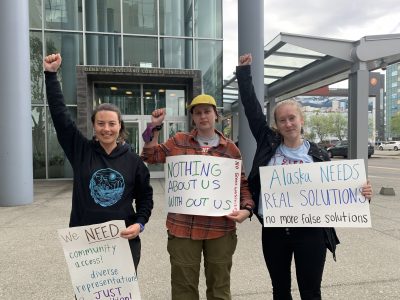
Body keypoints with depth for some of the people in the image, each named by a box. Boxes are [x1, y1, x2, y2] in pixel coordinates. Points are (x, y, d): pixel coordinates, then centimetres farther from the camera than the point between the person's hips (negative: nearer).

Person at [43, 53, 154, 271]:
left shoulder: (133, 160, -2)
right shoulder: (80, 151, -2)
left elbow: (145, 196, 7)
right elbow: (60, 114, -5)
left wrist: (140, 223, -8)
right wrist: (50, 74, -6)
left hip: (124, 241, 0)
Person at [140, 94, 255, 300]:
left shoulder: (230, 148, 4)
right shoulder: (178, 141, 4)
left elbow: (242, 184, 9)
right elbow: (150, 157, 10)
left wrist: (246, 208, -7)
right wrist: (155, 127, 1)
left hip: (221, 227, 1)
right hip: (183, 226, 0)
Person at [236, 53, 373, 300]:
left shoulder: (318, 155, -1)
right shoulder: (268, 143, -1)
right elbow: (252, 108, 0)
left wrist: (361, 193, -16)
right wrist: (244, 71, 1)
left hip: (310, 232, -1)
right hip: (274, 232, 2)